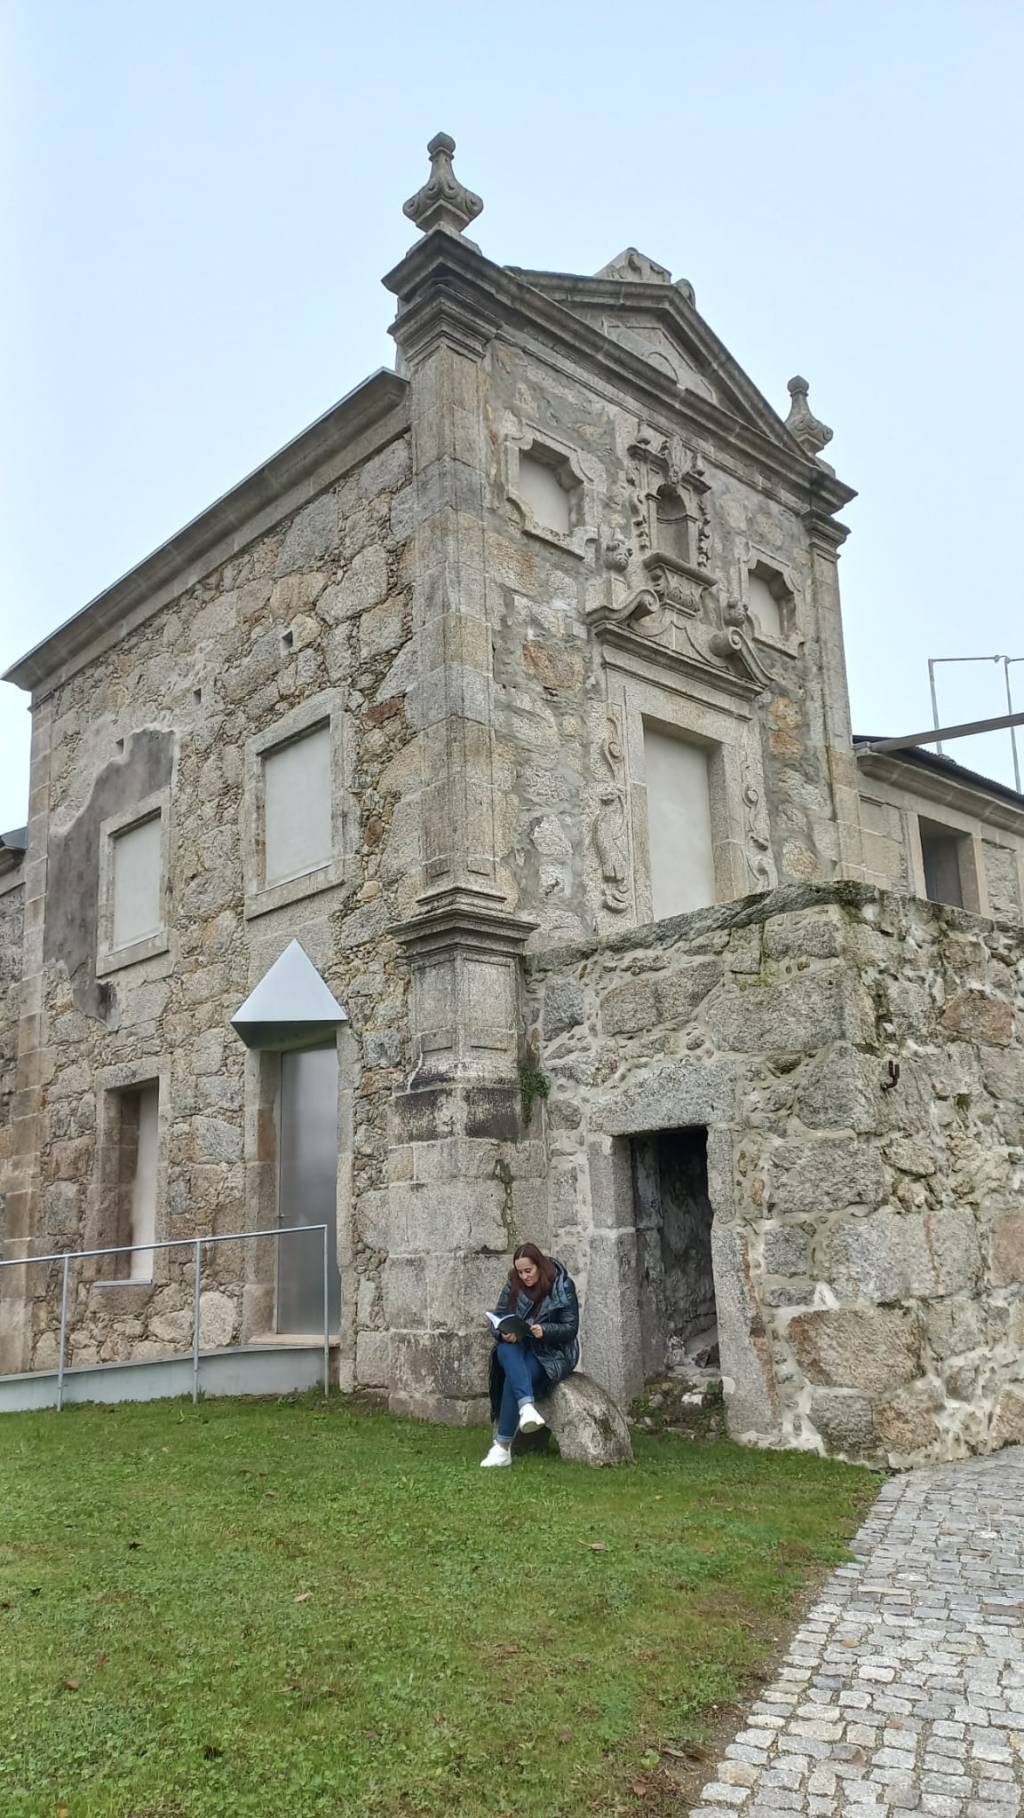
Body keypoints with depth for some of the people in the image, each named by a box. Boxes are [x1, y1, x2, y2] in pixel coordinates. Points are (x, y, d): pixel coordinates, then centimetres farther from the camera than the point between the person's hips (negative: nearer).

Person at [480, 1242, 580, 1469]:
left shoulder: (562, 1286, -7)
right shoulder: (513, 1285, 4)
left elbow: (571, 1328, -8)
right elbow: (498, 1316, 5)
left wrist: (545, 1330, -27)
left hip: (551, 1352, -4)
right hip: (517, 1345, 4)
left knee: (513, 1378, -30)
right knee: (505, 1351, -33)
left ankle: (503, 1447, -27)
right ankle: (527, 1406, -52)